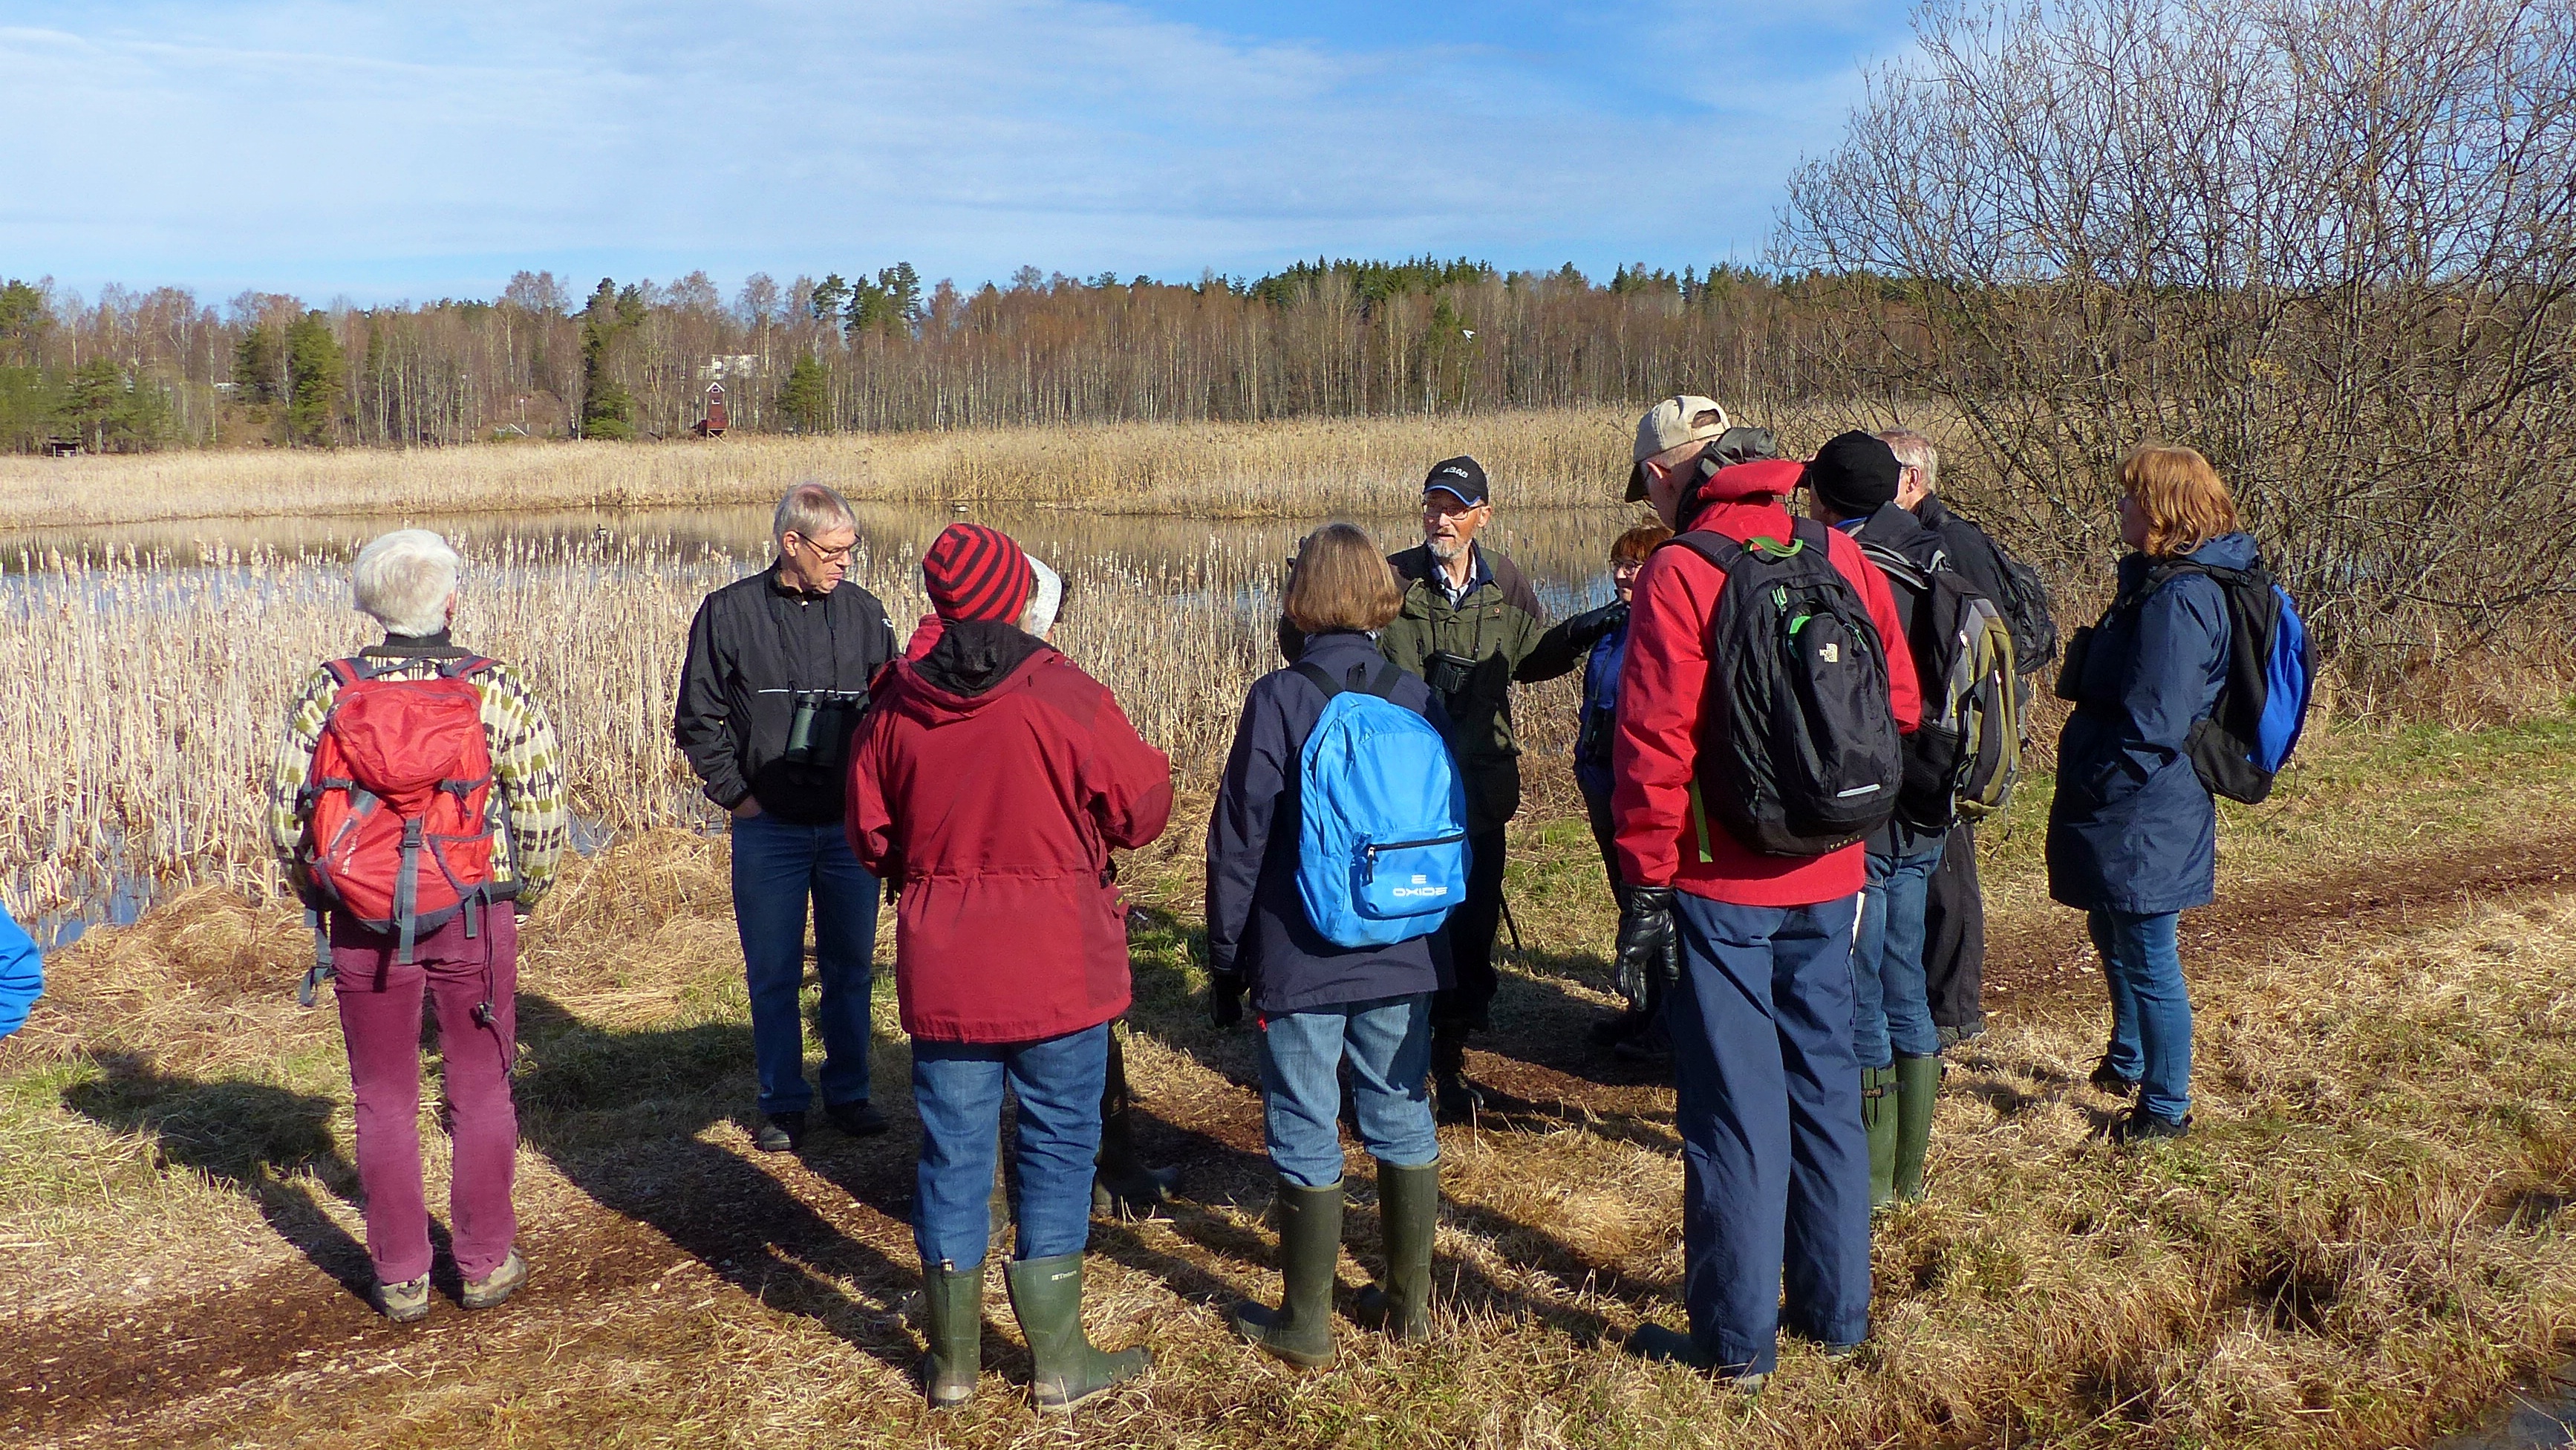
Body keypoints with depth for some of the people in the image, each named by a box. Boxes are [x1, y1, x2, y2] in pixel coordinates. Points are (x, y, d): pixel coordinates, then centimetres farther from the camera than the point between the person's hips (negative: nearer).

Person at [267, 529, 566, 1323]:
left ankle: (400, 1277, 19)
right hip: (474, 919, -1)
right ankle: (486, 1263, 20)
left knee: (384, 1100, 12)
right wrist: (520, 893, 8)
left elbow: (286, 813, 0)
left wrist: (320, 897, 15)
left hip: (362, 926, 1)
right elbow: (543, 811, -8)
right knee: (480, 1093, 12)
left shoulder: (326, 694, -3)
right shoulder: (499, 693, -8)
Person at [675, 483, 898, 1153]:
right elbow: (698, 719, 2)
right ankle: (782, 1104, 19)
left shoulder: (863, 612, 3)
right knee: (773, 975, 6)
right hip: (768, 828, -2)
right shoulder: (730, 613, -3)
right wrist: (736, 794, -4)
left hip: (851, 826, 2)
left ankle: (848, 1093, 24)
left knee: (851, 968, 10)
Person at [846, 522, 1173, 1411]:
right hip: (1057, 968, -3)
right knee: (1058, 1145, 9)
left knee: (953, 1148, 12)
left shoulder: (896, 707, -3)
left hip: (941, 970, 3)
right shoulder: (1067, 699, -14)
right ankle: (1059, 1361, 16)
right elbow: (1142, 811, -6)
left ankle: (953, 1358, 24)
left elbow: (869, 837, 7)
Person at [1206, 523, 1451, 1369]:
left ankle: (1304, 1326, 17)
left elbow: (1239, 837, -10)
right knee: (1402, 1122, 15)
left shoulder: (1280, 699, -11)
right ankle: (1411, 1304, 27)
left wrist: (1226, 959, -1)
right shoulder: (1418, 698, 1)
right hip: (1403, 958, 4)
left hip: (1300, 963, -4)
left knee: (1306, 1138, 6)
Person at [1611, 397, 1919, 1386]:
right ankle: (1837, 1312, 29)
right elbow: (1899, 705, 6)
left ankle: (1736, 1340, 16)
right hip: (1829, 881, 5)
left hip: (1721, 886, -5)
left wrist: (1646, 884, -10)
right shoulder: (1838, 554, 3)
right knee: (1825, 1085, 17)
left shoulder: (1678, 574, -13)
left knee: (1734, 1107, 4)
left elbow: (1653, 745, -17)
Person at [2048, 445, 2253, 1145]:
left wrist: (2088, 782, -15)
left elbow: (2150, 724, -25)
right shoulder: (2159, 581, 10)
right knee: (2112, 938, 26)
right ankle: (2128, 1060, 45)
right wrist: (2084, 777, 15)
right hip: (2136, 813, 11)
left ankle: (2166, 1108, 16)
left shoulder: (2178, 598, -22)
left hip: (2143, 818, -11)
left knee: (2147, 958, 2)